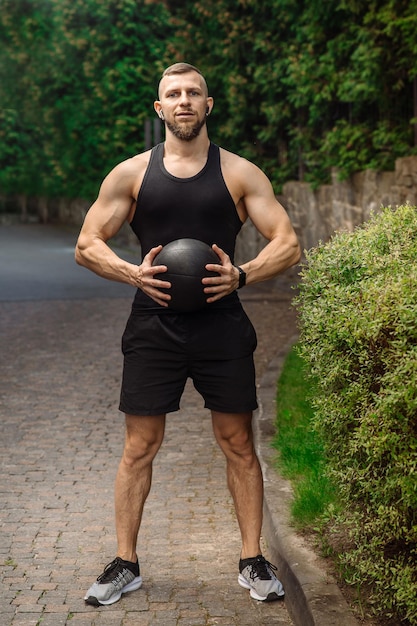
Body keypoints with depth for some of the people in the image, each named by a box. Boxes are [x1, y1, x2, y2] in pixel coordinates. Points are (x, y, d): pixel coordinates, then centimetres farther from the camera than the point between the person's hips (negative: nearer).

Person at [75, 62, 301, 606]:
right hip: (153, 328, 0)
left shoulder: (240, 173, 4)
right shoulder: (131, 173, 5)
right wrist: (134, 273, -15)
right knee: (140, 447, 4)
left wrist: (242, 274, -18)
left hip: (223, 327, 0)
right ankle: (125, 564, 16)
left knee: (238, 445, 5)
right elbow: (87, 246, 4)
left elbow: (288, 244, 1)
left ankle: (253, 562, 18)